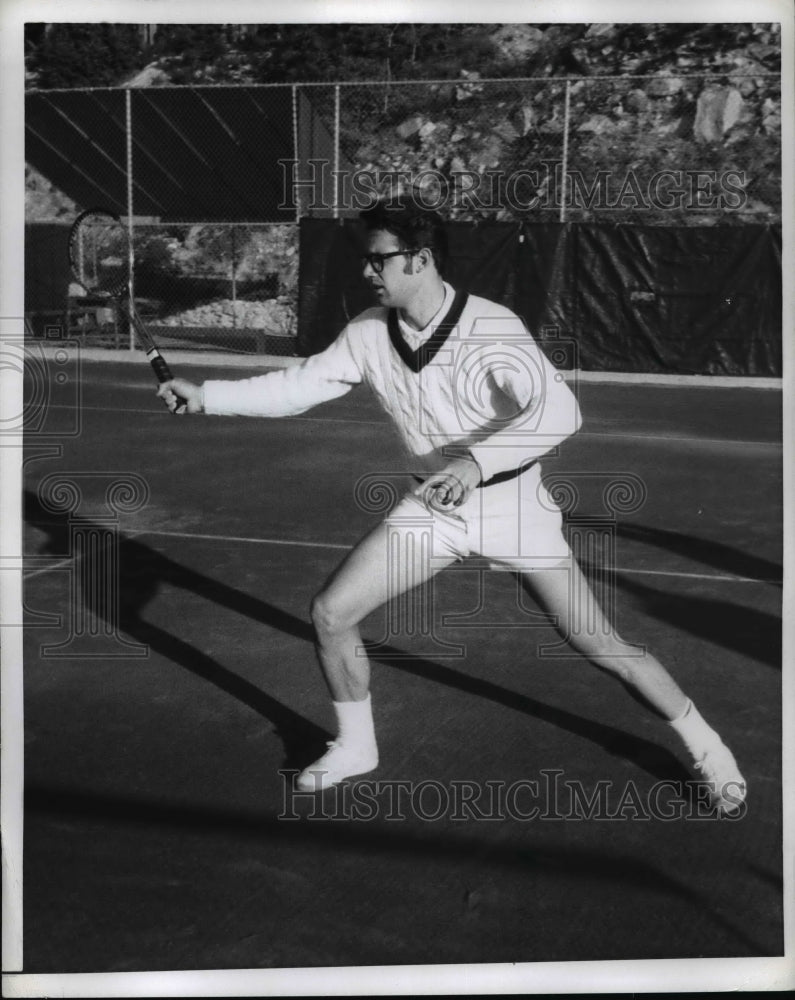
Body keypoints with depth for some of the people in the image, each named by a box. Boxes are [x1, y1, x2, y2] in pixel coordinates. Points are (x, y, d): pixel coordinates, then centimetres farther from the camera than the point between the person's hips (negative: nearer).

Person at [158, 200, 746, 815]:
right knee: (331, 614, -4)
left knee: (598, 644, -5)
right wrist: (206, 395, -2)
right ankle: (355, 747, 20)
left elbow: (559, 410, -37)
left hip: (513, 500, -5)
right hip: (433, 503, 5)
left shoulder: (491, 329, -24)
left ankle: (706, 747, 17)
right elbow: (296, 388, 4)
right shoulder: (369, 334, -6)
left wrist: (478, 462, -49)